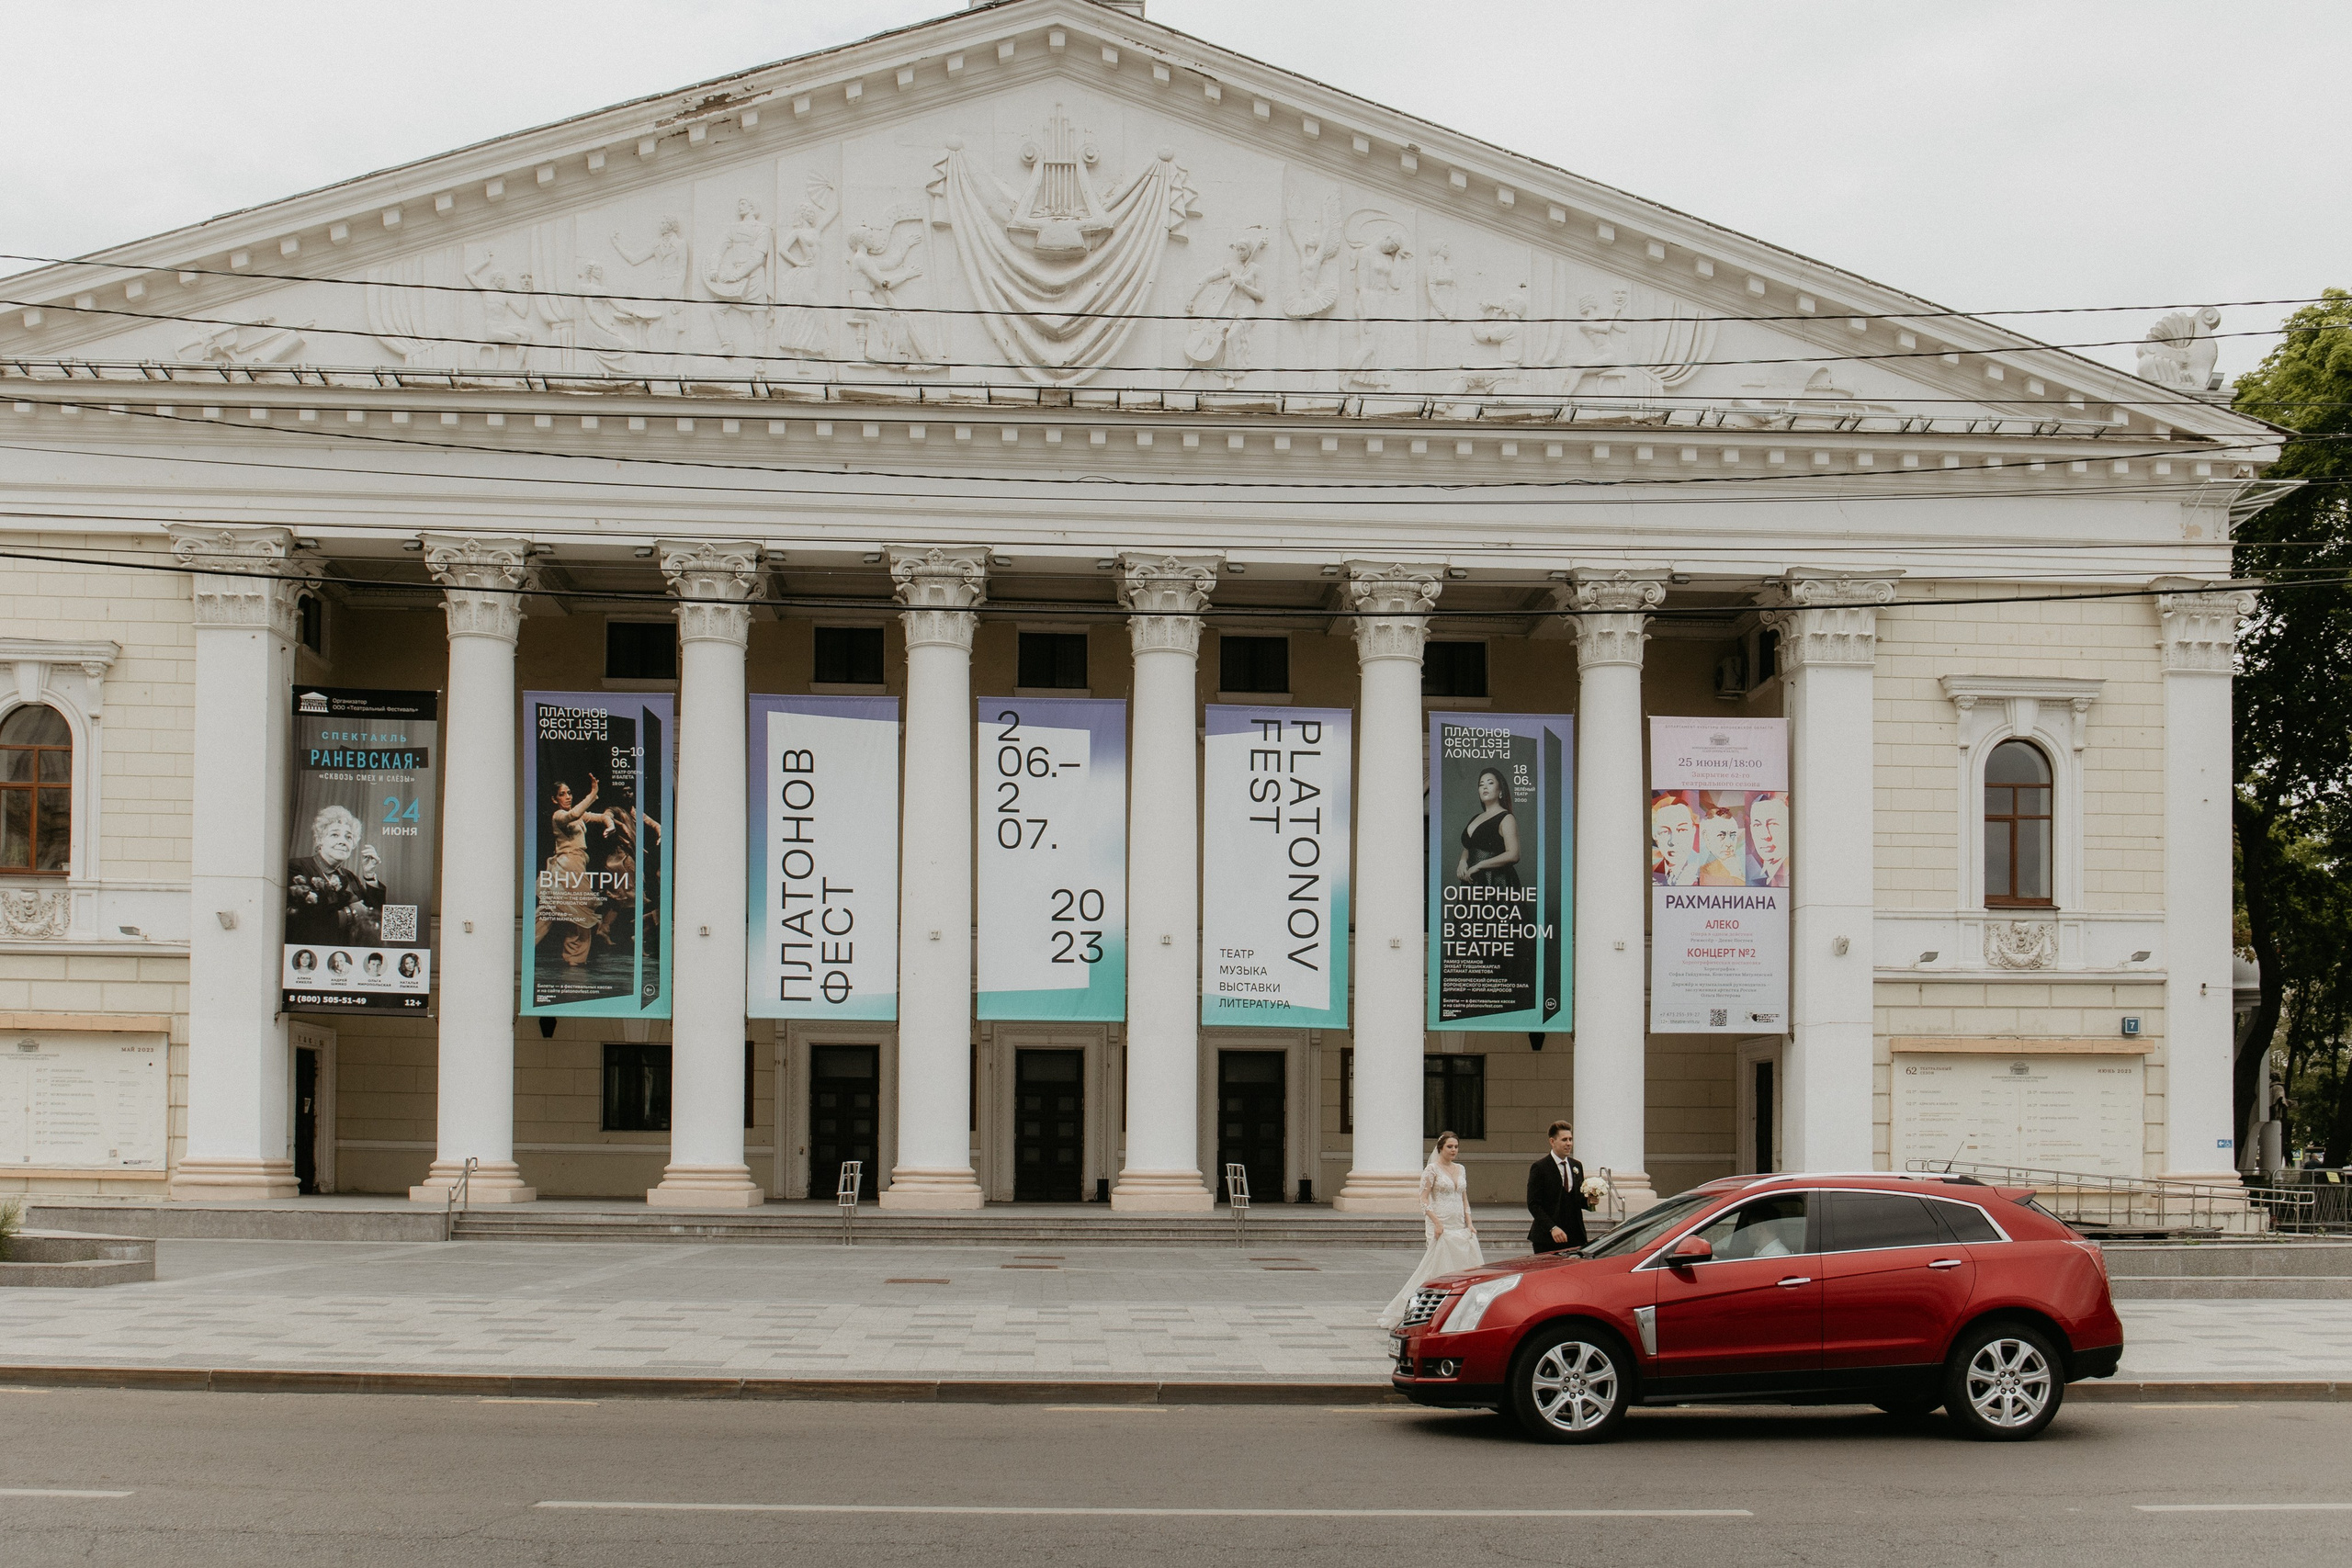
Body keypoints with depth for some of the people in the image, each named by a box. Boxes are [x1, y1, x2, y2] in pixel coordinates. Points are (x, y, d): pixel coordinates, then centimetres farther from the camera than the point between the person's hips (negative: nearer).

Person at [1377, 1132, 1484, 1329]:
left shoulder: (1460, 1170, 15)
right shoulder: (1432, 1169, -5)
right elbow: (1424, 1198, -9)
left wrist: (1469, 1223, 6)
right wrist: (1436, 1223, -18)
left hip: (1460, 1227, 7)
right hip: (1441, 1227, -7)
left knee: (1470, 1267, 1)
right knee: (1442, 1269, -7)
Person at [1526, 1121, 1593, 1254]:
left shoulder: (1577, 1166, 15)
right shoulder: (1539, 1167, -5)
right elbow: (1533, 1204, -10)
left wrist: (1588, 1201, -1)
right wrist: (1552, 1228, -20)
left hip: (1575, 1237, 5)